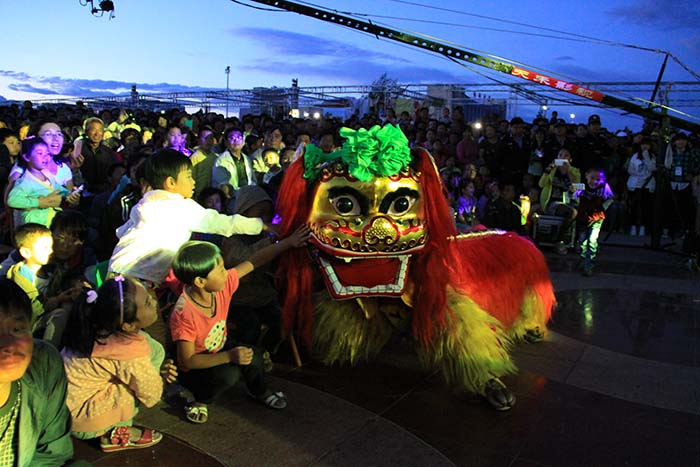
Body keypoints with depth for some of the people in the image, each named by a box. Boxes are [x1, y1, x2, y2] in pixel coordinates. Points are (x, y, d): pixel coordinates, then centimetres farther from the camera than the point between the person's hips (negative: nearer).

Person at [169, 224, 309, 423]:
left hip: (219, 350, 7)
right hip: (193, 368, -6)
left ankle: (259, 392, 16)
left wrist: (288, 242, -9)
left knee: (252, 355, -17)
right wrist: (230, 356, -37)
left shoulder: (223, 285, -19)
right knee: (229, 374, -32)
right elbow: (188, 361, -29)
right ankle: (199, 401, -2)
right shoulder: (184, 315, -35)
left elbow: (253, 262, -9)